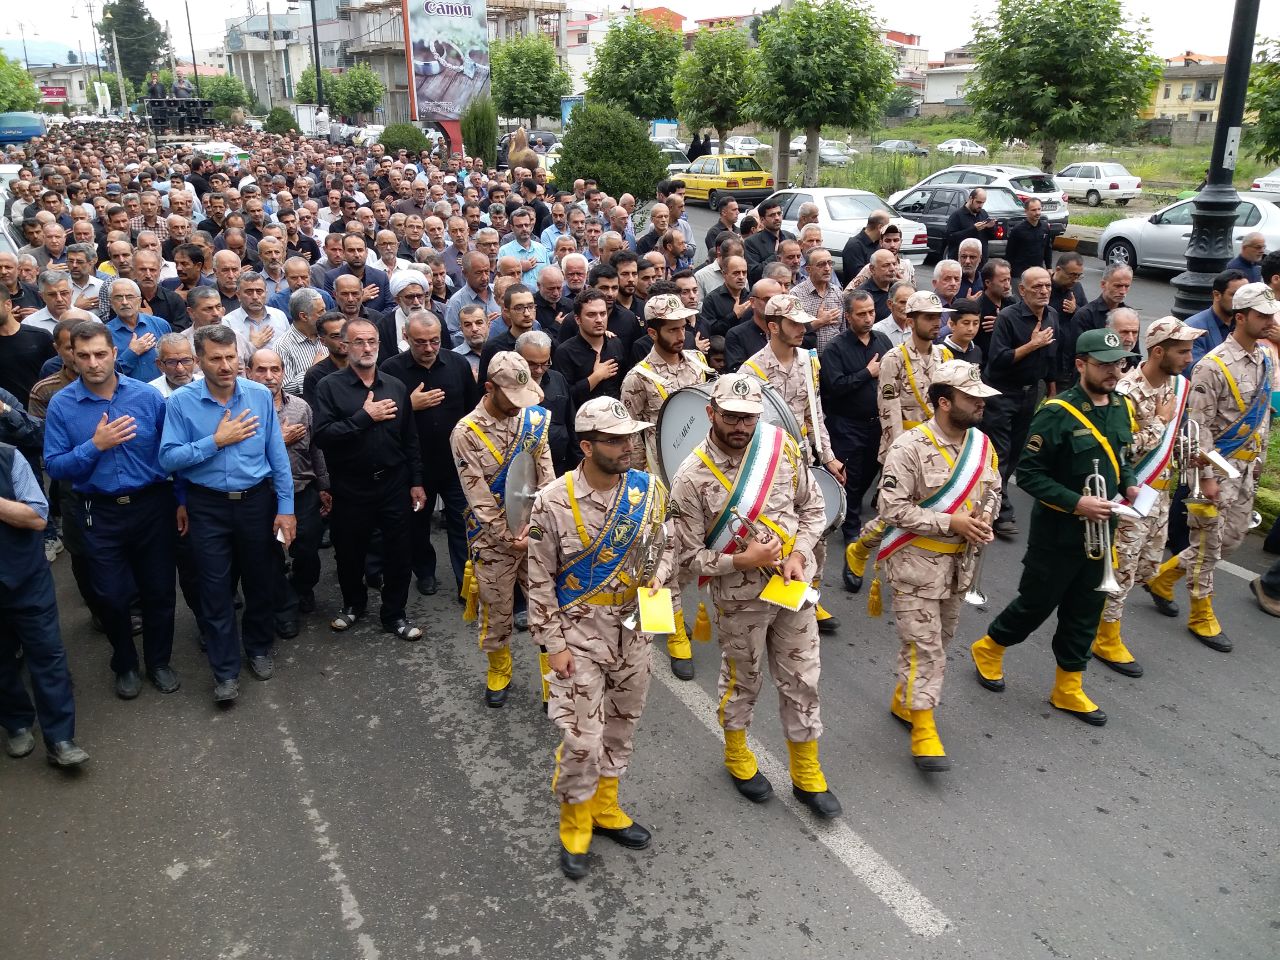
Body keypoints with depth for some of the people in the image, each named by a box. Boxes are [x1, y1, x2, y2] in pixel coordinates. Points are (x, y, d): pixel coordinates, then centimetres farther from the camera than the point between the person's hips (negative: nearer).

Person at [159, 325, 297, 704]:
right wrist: (216, 441, -20)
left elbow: (278, 456, -3)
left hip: (257, 501, 1)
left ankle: (259, 648, 38)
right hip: (208, 507, -1)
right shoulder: (181, 402, -10)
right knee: (215, 589, 6)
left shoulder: (261, 395, -6)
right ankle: (226, 671, 19)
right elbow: (168, 459, -15)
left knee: (260, 581, 15)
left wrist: (286, 508, -5)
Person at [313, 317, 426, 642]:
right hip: (350, 488, -2)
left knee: (398, 553, 8)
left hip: (393, 484, 2)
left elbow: (410, 440, 8)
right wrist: (365, 416, -20)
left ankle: (394, 614, 26)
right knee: (349, 553, 14)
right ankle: (353, 603, 39)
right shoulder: (330, 387, -6)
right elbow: (322, 435, -18)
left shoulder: (396, 387, 5)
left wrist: (416, 482, 5)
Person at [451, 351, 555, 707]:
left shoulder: (534, 420, -2)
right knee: (496, 611, 13)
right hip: (493, 538, -2)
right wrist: (511, 540, -14)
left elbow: (546, 478, -4)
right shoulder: (466, 433, -13)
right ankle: (499, 673, 37)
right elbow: (479, 498, -14)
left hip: (536, 534, 2)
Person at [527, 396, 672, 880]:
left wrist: (658, 577, -12)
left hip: (633, 628, 4)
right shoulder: (553, 502, -17)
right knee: (581, 737, -2)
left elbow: (666, 545, 9)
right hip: (579, 633, -4)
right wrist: (553, 644, -10)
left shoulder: (649, 489, -7)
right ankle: (575, 826, 23)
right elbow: (540, 580, -10)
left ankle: (605, 808, 40)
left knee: (621, 725, 18)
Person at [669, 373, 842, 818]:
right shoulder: (691, 478, -18)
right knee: (743, 680, 17)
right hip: (740, 597, -3)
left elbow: (812, 507, 3)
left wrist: (799, 554, -12)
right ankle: (736, 756, 45)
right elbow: (688, 555, -12)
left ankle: (807, 776, 33)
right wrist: (742, 561, -23)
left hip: (794, 585, 3)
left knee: (802, 681, 13)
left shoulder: (783, 447, -9)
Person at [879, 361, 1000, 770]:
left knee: (940, 640, 19)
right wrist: (951, 522, -24)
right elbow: (893, 508, -22)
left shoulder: (982, 443, 0)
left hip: (960, 560, 7)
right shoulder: (910, 448, -21)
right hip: (917, 562, -7)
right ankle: (923, 730, 7)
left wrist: (984, 518, -8)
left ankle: (904, 700, 39)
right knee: (923, 646, -3)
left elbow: (992, 489, 14)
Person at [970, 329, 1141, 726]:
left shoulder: (1120, 407, 4)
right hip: (1057, 533, -6)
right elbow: (1028, 473, -19)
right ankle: (989, 647, 34)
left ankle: (1068, 688, 28)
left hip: (1100, 530, 7)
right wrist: (1076, 503, -25)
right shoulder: (1057, 414, -19)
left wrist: (1129, 484, 0)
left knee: (1085, 611, 14)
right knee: (1036, 603, 8)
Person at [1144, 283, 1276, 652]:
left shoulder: (1265, 358, 7)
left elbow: (1263, 412, 17)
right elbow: (1199, 425, -18)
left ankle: (1164, 575, 30)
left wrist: (1260, 457, 15)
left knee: (1232, 538, 14)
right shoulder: (1213, 366, -18)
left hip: (1246, 467, 8)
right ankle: (1201, 616, 17)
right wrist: (1207, 476, -19)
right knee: (1208, 541, 3)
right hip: (1217, 466, -8)